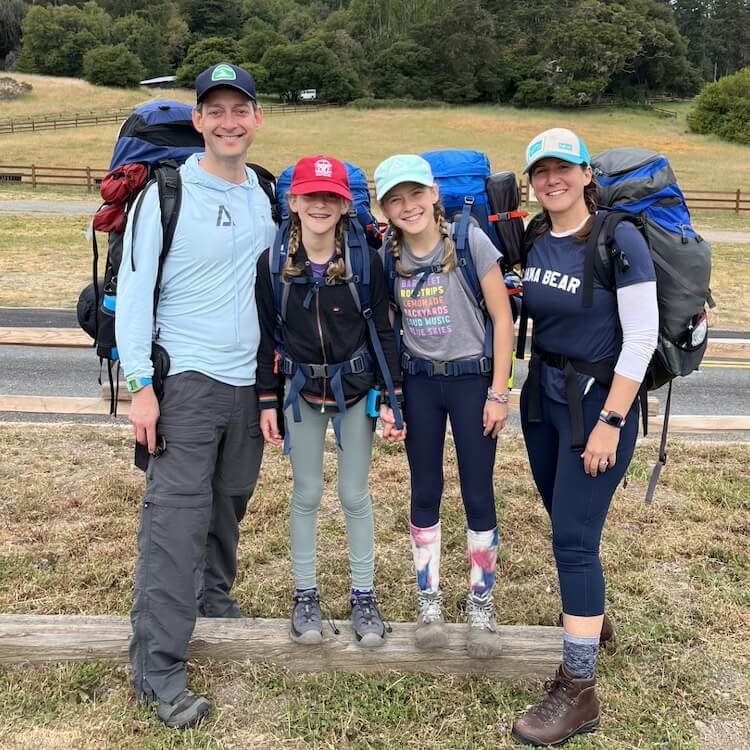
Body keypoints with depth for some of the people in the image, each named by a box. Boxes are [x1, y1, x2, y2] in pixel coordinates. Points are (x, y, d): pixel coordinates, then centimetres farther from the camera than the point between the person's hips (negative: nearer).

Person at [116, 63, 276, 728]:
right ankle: (158, 669, 0)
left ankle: (214, 598, 38)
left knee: (229, 504, 16)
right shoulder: (165, 195, -8)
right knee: (177, 517, -8)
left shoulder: (267, 196, 9)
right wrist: (141, 384, -14)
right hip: (185, 380, -5)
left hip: (249, 380, 5)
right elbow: (134, 291, -9)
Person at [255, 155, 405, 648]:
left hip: (355, 390, -1)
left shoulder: (366, 259, -11)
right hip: (301, 392, 1)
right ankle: (306, 595, 26)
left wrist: (389, 399, -7)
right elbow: (266, 335, -1)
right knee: (307, 496, 11)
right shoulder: (273, 262, -7)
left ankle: (363, 597, 24)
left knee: (355, 495, 9)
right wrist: (267, 402, -1)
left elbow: (383, 331, -5)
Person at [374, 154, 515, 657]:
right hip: (418, 382, 3)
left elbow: (503, 319, -9)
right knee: (425, 494, 9)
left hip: (472, 376, -3)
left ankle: (482, 606, 18)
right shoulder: (390, 255, 0)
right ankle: (429, 602, 23)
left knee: (478, 495, 2)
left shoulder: (470, 241, -11)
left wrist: (498, 392, -10)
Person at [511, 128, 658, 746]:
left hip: (598, 399, -6)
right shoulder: (534, 239, 3)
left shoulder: (618, 238, -15)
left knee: (574, 538, -6)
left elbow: (642, 337, -16)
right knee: (566, 523, 19)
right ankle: (590, 617, 44)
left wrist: (610, 423, -18)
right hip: (542, 394, 6)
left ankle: (578, 692, 6)